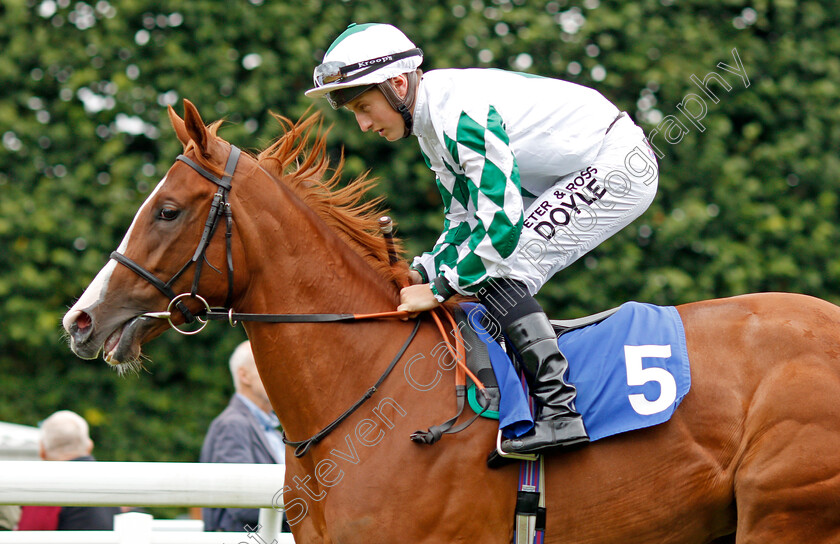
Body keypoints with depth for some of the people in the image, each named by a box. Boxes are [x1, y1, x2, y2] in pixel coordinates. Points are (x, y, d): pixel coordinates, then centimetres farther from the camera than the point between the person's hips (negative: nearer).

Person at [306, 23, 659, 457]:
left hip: (621, 166, -10)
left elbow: (502, 225, -29)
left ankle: (560, 412, -21)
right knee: (482, 271, 8)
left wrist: (440, 288, -21)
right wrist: (422, 272, -2)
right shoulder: (431, 126, 7)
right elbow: (464, 221, 13)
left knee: (502, 270, -18)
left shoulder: (461, 113, -25)